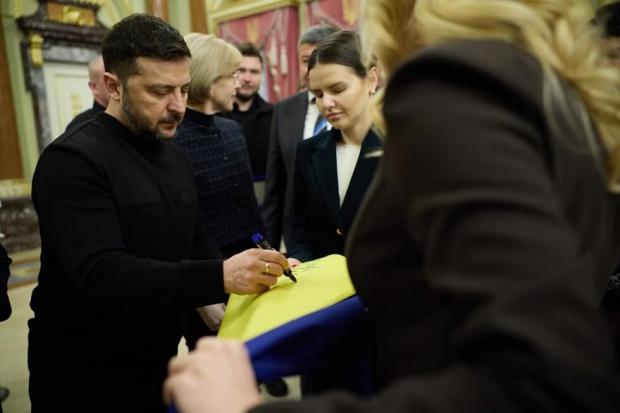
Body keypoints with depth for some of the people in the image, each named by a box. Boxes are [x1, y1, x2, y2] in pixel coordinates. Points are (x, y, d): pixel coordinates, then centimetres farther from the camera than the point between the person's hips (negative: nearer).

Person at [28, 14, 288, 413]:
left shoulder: (176, 157, 4)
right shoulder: (72, 160, -20)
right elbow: (101, 274, -30)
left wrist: (239, 277, -9)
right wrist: (219, 277, -39)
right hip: (86, 375, -6)